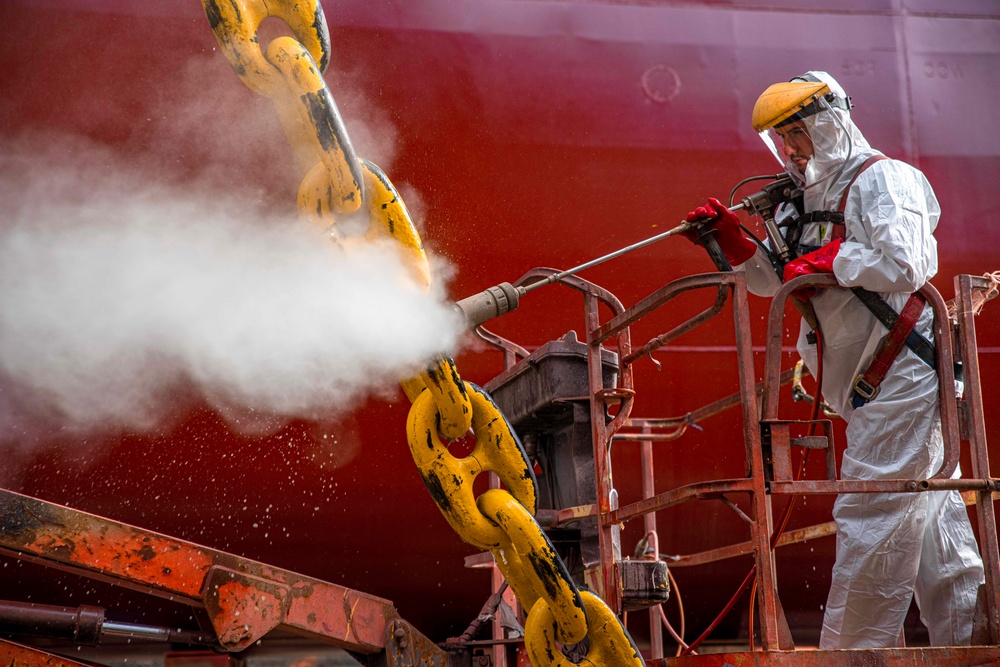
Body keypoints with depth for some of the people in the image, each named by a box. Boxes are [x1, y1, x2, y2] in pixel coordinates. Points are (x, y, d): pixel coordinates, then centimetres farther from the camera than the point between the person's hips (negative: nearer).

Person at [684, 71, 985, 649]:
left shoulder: (882, 178, -10)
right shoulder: (808, 197, 17)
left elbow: (902, 267, -23)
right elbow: (779, 282, 20)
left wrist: (829, 260, -15)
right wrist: (733, 241, 6)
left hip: (902, 372, -9)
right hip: (868, 382, 9)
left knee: (872, 517, -8)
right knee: (929, 515, 13)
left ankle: (850, 648, -3)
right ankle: (965, 636, 20)